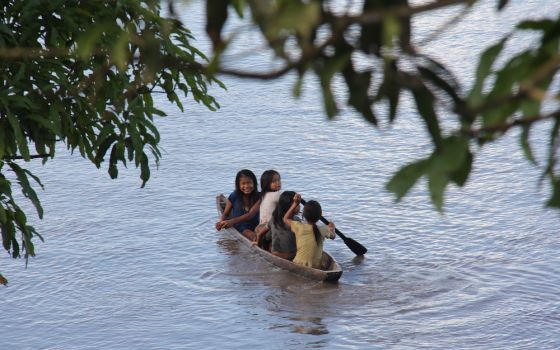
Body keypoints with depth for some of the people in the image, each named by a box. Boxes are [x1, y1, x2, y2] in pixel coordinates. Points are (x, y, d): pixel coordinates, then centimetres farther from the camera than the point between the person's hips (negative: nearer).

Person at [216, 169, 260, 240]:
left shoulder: (258, 197, -3)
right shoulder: (234, 196, 2)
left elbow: (251, 214, -17)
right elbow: (225, 214, 9)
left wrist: (232, 221, -31)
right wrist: (221, 222, -17)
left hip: (254, 228, 1)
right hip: (237, 228, -1)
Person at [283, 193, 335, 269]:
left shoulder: (299, 227, -10)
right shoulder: (323, 230, -5)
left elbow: (286, 219, 11)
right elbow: (332, 236, 20)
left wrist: (295, 203, 12)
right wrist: (331, 228, 41)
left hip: (298, 266, -3)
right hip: (316, 268, 3)